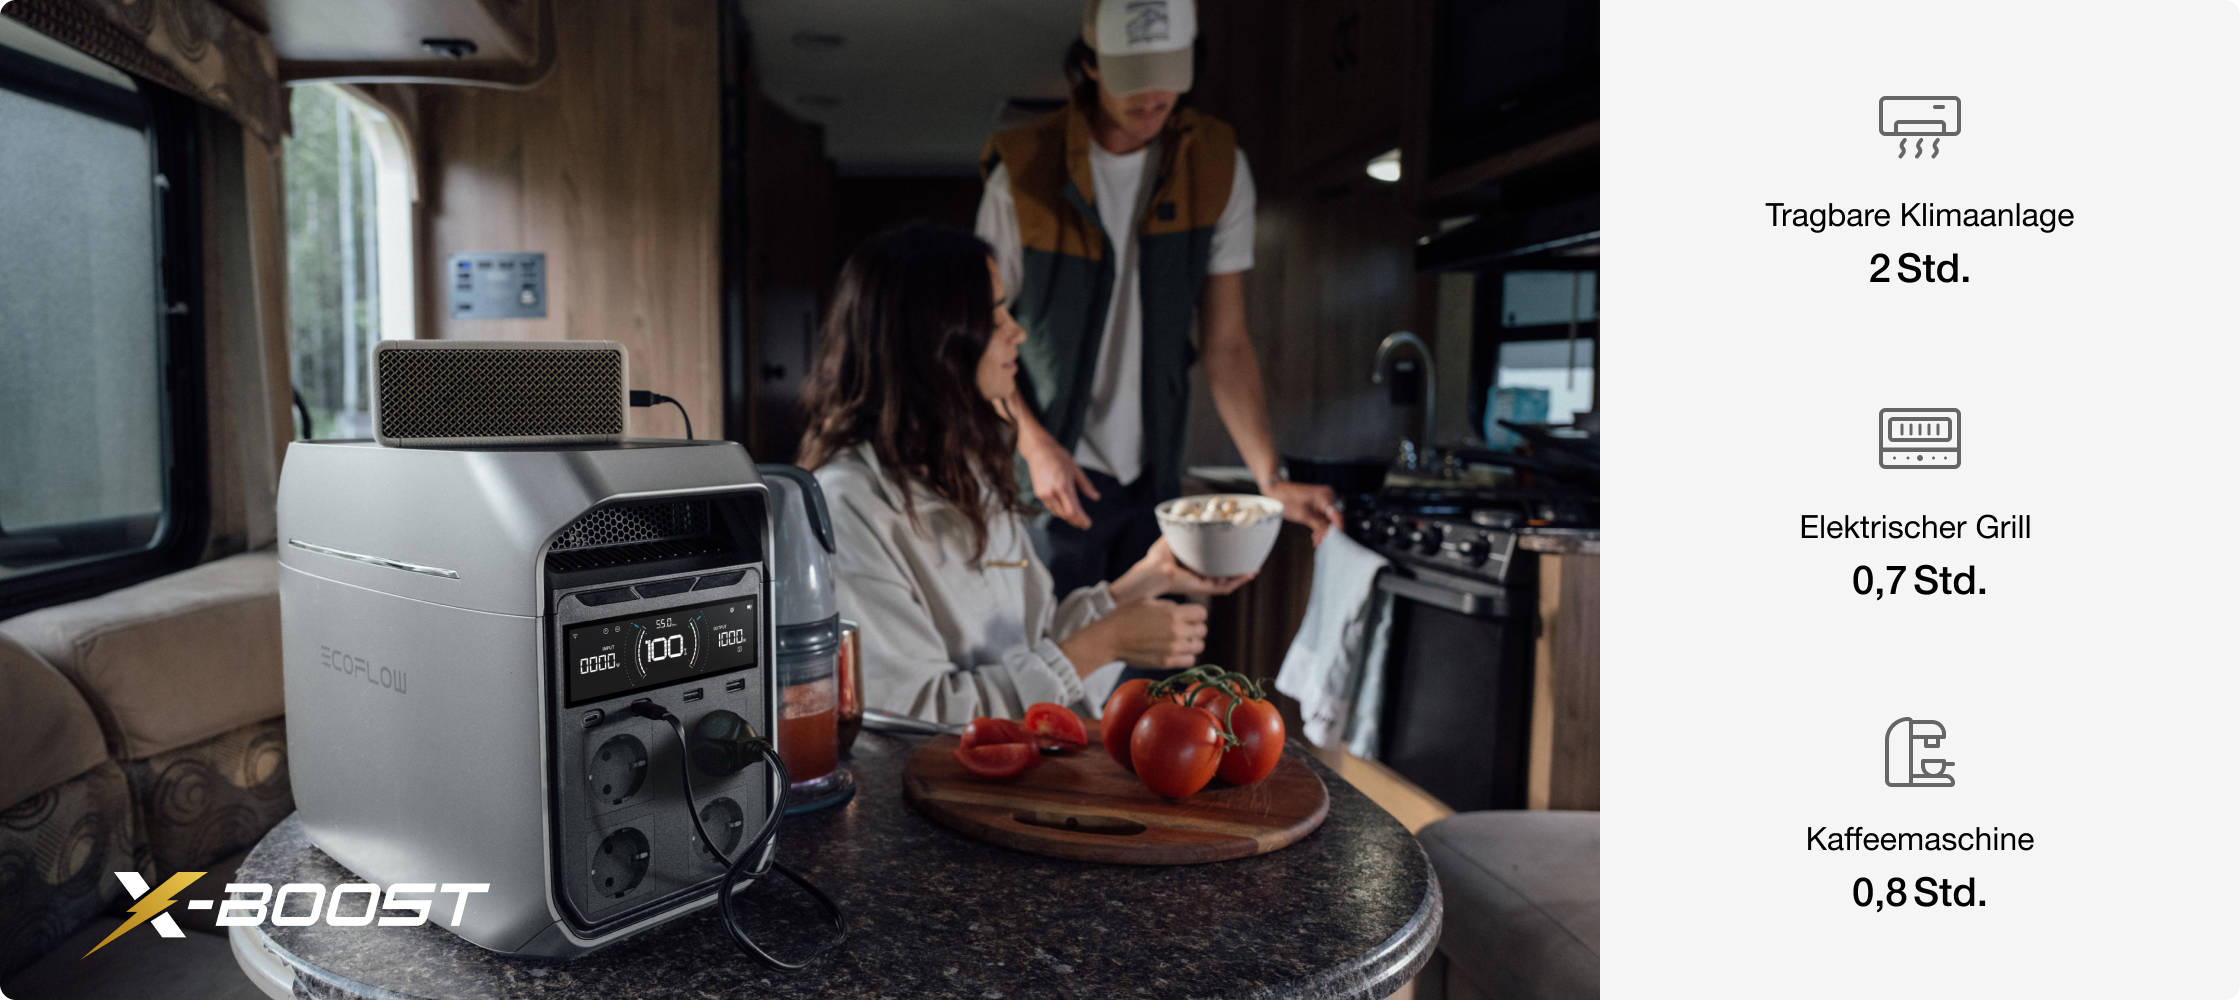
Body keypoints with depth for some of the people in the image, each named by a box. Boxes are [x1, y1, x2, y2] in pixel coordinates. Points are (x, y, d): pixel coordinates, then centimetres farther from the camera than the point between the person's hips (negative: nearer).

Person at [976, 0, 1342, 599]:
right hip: (1055, 477, -3)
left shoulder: (1219, 168, -3)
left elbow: (1226, 346, -4)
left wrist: (1272, 479, -14)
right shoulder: (1022, 172, -11)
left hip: (1157, 475, 3)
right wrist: (1037, 448, -18)